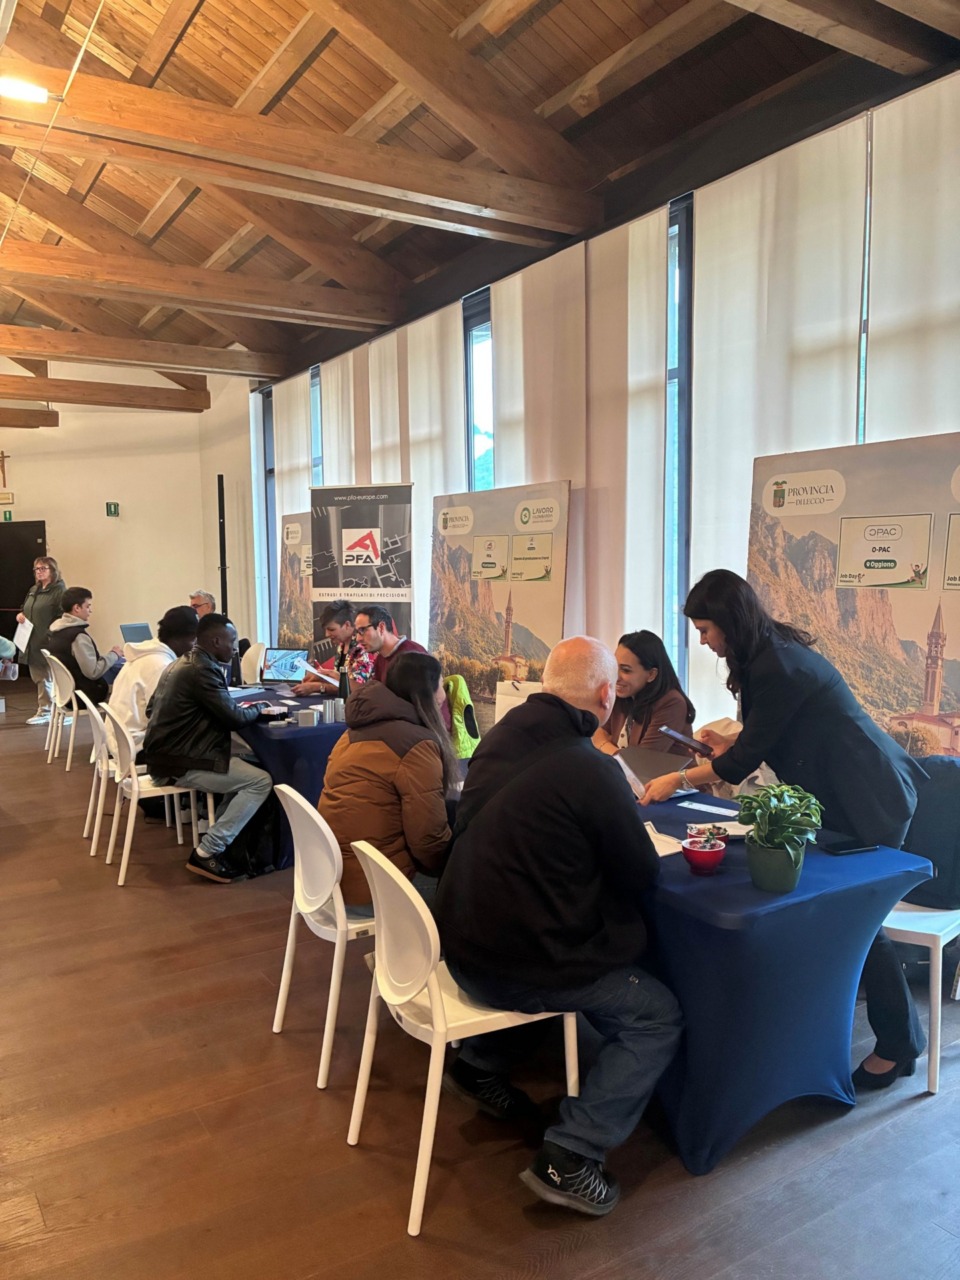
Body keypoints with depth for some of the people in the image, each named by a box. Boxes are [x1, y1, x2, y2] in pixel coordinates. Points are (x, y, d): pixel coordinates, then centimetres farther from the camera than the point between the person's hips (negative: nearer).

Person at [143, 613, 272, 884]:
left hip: (165, 753, 10)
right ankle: (207, 852, -8)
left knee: (246, 765, 17)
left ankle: (217, 840, 12)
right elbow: (234, 718, -20)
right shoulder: (202, 670, -18)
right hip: (179, 763, -10)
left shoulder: (181, 663, 13)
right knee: (261, 781, -10)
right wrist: (257, 708, 4)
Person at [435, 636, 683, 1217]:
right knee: (658, 1016, 5)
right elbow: (644, 875, -11)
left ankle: (480, 1065, 37)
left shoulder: (500, 736, -1)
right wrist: (628, 820, 9)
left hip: (464, 945, 8)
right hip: (517, 968, -8)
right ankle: (570, 1158, 1)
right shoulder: (592, 770, -23)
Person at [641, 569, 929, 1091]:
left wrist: (676, 781, -9)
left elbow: (744, 759, -19)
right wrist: (728, 742, 8)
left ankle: (898, 1045, 17)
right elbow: (776, 736, 17)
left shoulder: (778, 667, -23)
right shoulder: (771, 654, 7)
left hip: (867, 802, -10)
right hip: (846, 794, 10)